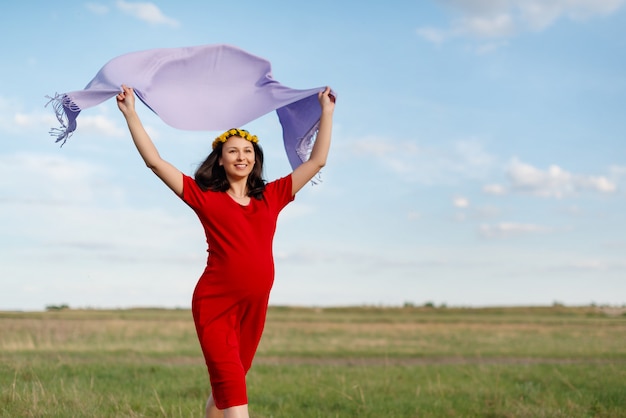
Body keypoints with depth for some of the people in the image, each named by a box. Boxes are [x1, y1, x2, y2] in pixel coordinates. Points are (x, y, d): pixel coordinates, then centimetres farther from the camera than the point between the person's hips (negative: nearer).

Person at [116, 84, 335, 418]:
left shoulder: (271, 197, 10)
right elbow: (154, 161, 0)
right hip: (215, 306, -4)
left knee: (224, 389, 16)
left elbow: (317, 161, 16)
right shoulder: (205, 197, 2)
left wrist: (326, 111, 20)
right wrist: (130, 112, -1)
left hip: (253, 308, 4)